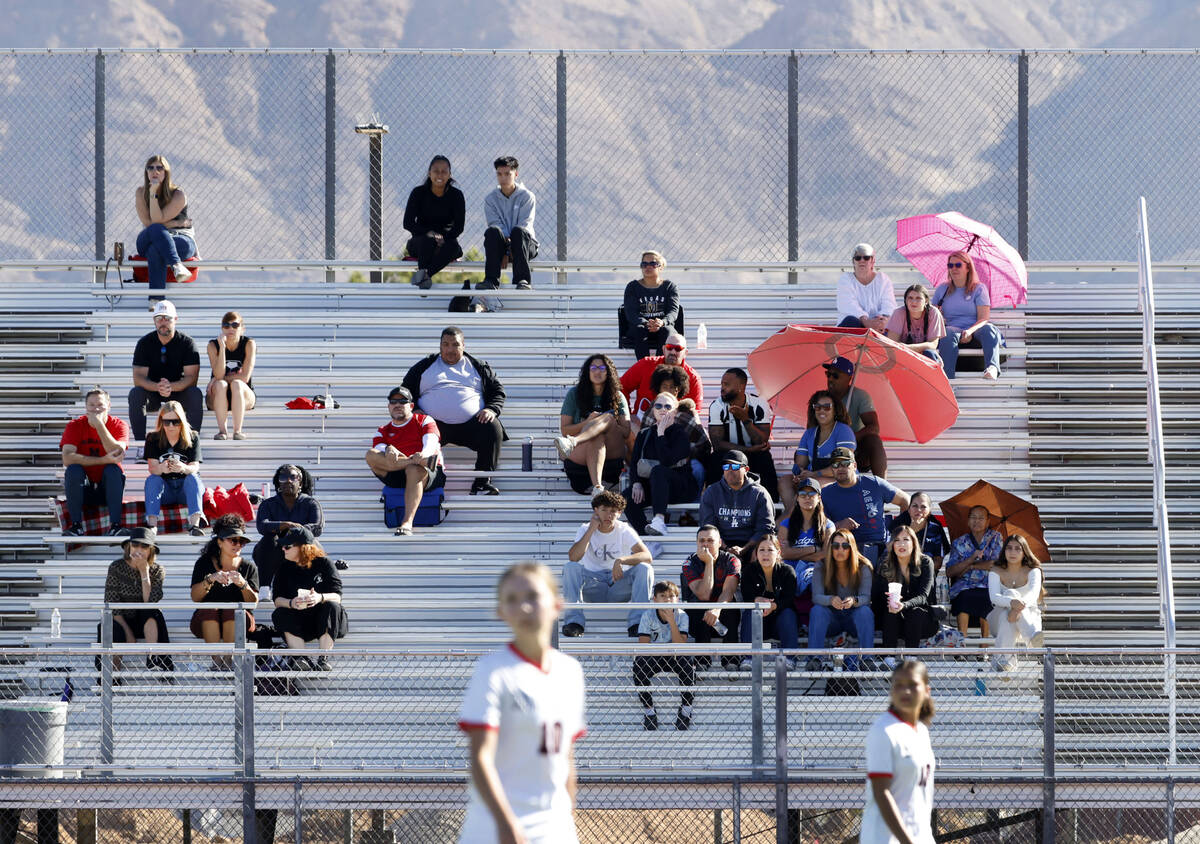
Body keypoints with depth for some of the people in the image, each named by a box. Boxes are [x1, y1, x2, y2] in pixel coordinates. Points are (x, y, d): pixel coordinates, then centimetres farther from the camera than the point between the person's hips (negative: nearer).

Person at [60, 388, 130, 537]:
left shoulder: (119, 425, -5)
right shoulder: (75, 425, -7)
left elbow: (117, 454, -25)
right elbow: (67, 458, -24)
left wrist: (99, 424, -28)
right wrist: (104, 460, -30)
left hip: (108, 488, 0)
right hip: (83, 488, 0)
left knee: (114, 469, -29)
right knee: (73, 469, -28)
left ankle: (115, 525, -33)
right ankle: (76, 525, -27)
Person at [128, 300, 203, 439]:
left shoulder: (186, 343, -7)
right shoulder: (145, 343, -5)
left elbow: (191, 377, -15)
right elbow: (138, 378, -13)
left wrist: (171, 386, -35)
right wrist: (157, 387, -34)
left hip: (178, 392, -1)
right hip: (152, 393, 1)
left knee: (196, 394, -31)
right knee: (135, 394, -30)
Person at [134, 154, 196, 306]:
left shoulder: (177, 194, -5)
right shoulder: (141, 193, 5)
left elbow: (157, 219, -17)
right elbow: (148, 223, -6)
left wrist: (154, 194, -21)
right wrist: (176, 223, -11)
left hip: (182, 240, -2)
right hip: (147, 241, 2)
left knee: (155, 251, -38)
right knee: (157, 229, -37)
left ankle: (155, 300, -53)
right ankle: (176, 265, -58)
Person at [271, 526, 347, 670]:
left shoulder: (323, 563, -3)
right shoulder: (284, 568, 5)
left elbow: (337, 596, -12)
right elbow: (277, 600, -4)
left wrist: (320, 598, -35)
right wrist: (291, 603, -28)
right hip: (298, 622, 2)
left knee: (332, 607, -31)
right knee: (280, 614, -25)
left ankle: (324, 658, -31)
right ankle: (301, 659, -32)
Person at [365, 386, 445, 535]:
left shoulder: (424, 421, 16)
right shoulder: (383, 431, 23)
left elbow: (431, 442, -5)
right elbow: (379, 448, 0)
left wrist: (424, 454, -30)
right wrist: (388, 451, -27)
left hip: (431, 475, -3)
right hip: (397, 478, 3)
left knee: (414, 470, -40)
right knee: (371, 455, -22)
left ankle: (407, 523, -55)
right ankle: (423, 462, -33)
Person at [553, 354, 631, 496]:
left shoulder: (617, 397, 13)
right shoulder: (574, 394, 10)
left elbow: (626, 432, 3)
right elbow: (564, 430, 4)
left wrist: (606, 423, -15)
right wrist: (588, 423, -13)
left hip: (613, 456, 1)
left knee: (608, 417, -27)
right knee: (596, 438, -37)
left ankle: (572, 442, -56)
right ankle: (597, 486, -61)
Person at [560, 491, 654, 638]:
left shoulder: (625, 531, -3)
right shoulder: (585, 530, -1)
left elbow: (647, 557, -18)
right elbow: (573, 557, -20)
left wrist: (621, 560, -35)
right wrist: (591, 529, -18)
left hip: (619, 586, 0)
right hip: (593, 586, 0)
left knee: (644, 568, -26)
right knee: (570, 567, -26)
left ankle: (637, 623, -29)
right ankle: (574, 621, -31)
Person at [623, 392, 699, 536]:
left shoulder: (681, 434, -4)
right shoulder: (645, 434, 13)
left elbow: (667, 461, -20)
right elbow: (634, 462, 6)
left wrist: (661, 433, -15)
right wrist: (636, 483, -12)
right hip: (652, 487, 5)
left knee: (658, 470, -38)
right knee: (627, 497, -25)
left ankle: (659, 522, -55)